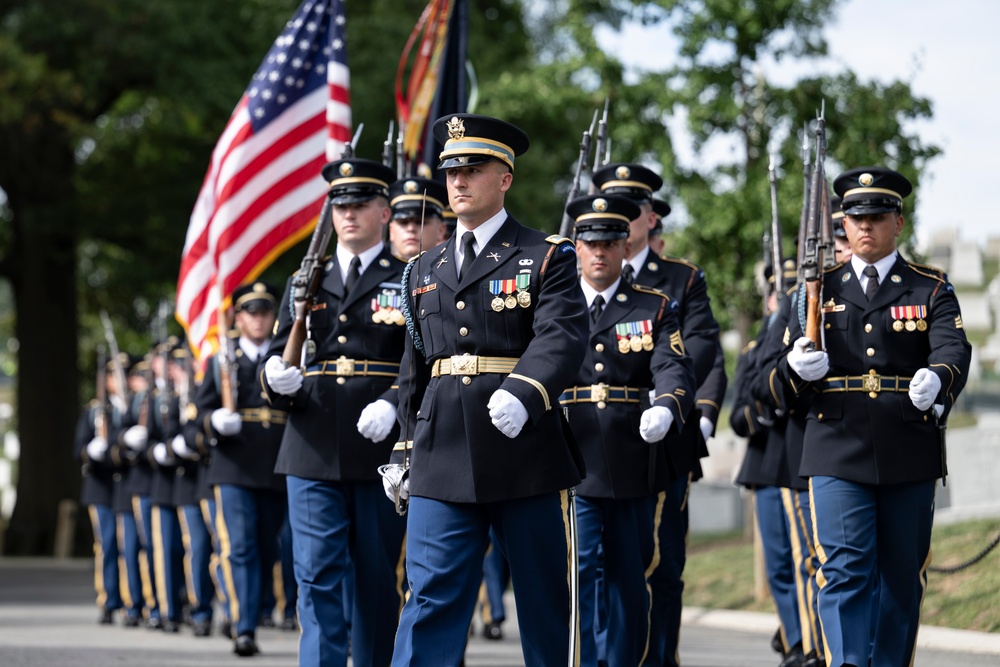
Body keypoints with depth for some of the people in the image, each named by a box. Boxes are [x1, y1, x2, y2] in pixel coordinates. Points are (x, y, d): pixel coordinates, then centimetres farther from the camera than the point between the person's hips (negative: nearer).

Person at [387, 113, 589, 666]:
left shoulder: (547, 258, 1)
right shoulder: (424, 271, 17)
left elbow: (562, 339, -14)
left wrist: (522, 395, -32)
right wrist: (403, 453, 17)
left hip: (527, 456, -3)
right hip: (441, 463, 3)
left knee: (546, 600, 5)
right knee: (431, 597, -4)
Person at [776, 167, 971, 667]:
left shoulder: (931, 290, 7)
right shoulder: (821, 289, 11)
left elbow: (953, 350, -10)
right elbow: (788, 369, 6)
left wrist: (936, 380, -34)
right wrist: (799, 368, -20)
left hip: (910, 456, 0)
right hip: (838, 454, 0)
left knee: (902, 578, 8)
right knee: (844, 573, -11)